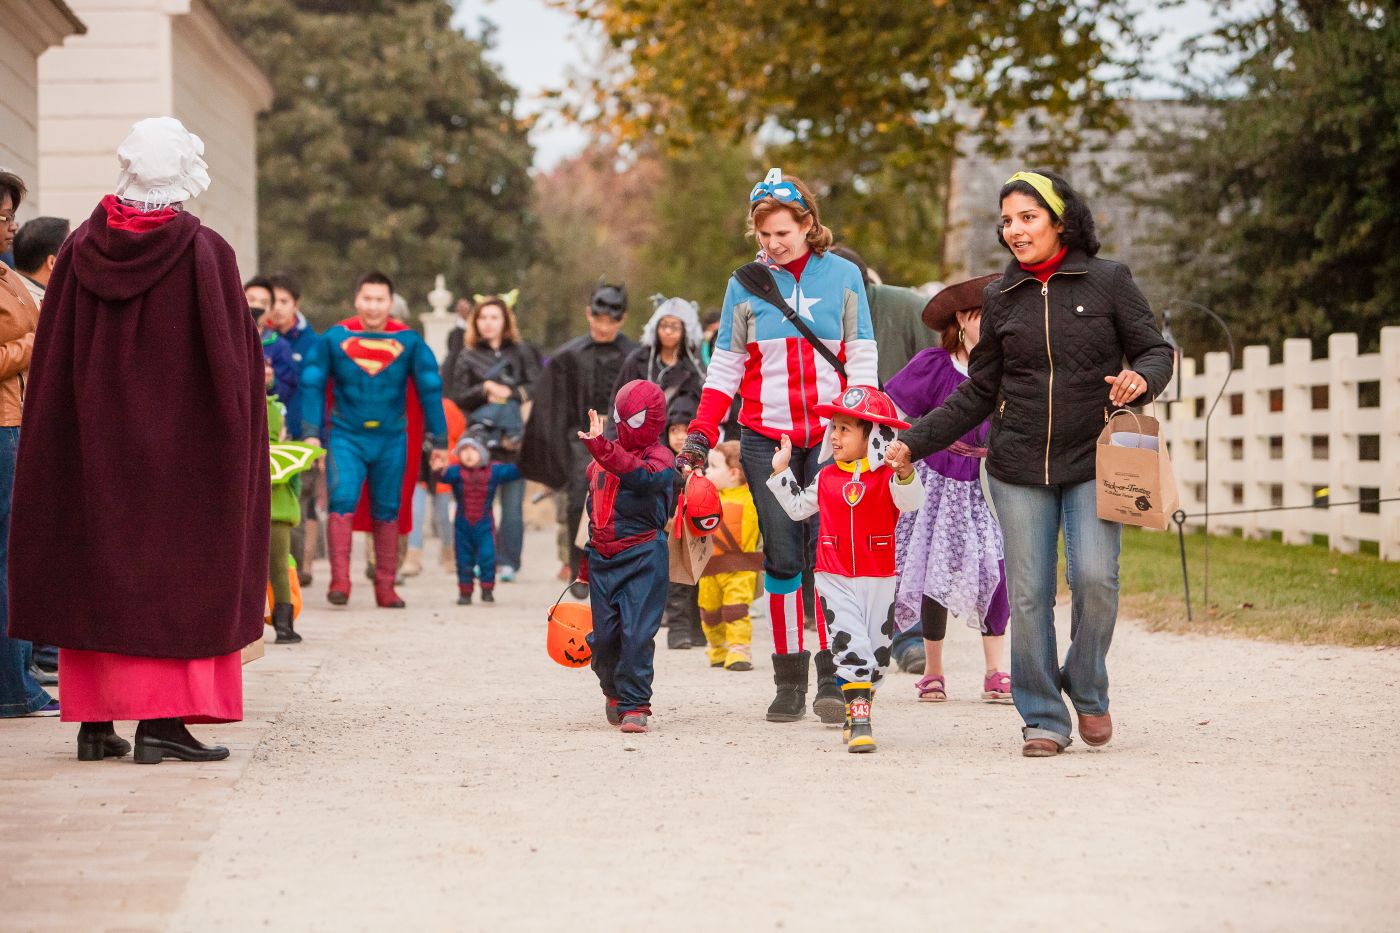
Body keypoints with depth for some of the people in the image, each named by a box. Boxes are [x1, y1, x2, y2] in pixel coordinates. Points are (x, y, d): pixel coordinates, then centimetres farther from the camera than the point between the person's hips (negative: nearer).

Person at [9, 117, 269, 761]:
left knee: (93, 564, 9)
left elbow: (51, 358, 3)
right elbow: (233, 359, -10)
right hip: (179, 442, -3)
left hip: (92, 441, 3)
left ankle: (94, 721, 9)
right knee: (173, 567, 1)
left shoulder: (80, 248, 1)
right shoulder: (206, 253, -10)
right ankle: (161, 721, -4)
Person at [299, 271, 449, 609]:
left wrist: (439, 440, 5)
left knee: (387, 511, 7)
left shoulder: (408, 342, 1)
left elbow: (430, 389, 6)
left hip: (391, 439, 2)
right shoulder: (334, 338, -1)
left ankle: (385, 589, 15)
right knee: (342, 499, -18)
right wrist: (311, 432, -8)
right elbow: (312, 384, 0)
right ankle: (339, 581, -20)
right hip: (346, 437, -1)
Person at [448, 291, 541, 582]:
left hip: (515, 438, 0)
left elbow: (536, 388, 4)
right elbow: (457, 397, 7)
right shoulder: (468, 356, 12)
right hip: (481, 439, 0)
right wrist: (485, 389, -7)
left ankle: (509, 563, 1)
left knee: (513, 503, -4)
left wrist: (509, 393, -8)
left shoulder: (521, 352, 11)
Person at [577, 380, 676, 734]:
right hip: (603, 558, 5)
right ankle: (613, 691, 30)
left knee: (637, 634, -10)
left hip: (643, 558, -5)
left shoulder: (659, 457, -4)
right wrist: (585, 555, 26)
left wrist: (602, 449, -40)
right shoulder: (602, 459, 14)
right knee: (604, 635, 6)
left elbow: (642, 477, -29)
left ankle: (634, 705, -3)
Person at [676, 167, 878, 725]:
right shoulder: (746, 283, 6)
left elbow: (862, 361, 6)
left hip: (830, 437, -1)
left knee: (827, 553, -9)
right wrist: (700, 437, 0)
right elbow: (725, 367, 9)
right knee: (782, 557, 1)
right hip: (766, 439, 1)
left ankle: (833, 679, -5)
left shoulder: (843, 276, 4)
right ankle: (789, 680, 8)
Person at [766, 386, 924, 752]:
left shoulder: (888, 477, -7)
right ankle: (859, 720, -15)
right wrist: (781, 471, 13)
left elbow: (910, 502, -26)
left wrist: (905, 474, -44)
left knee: (876, 652, 9)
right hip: (835, 580, 1)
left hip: (879, 581, -1)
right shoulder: (827, 479, 5)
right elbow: (798, 508, 18)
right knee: (851, 647, -12)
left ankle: (857, 709, 27)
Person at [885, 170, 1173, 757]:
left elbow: (1156, 350, 5)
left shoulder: (1108, 281, 2)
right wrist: (914, 443, 8)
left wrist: (1141, 378, -18)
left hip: (1093, 462, -2)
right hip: (1018, 468, 3)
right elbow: (978, 394, 15)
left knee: (1094, 577, -17)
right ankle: (1043, 719, 9)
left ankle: (1087, 691, 9)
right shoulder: (1001, 299, 10)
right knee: (1027, 594, -3)